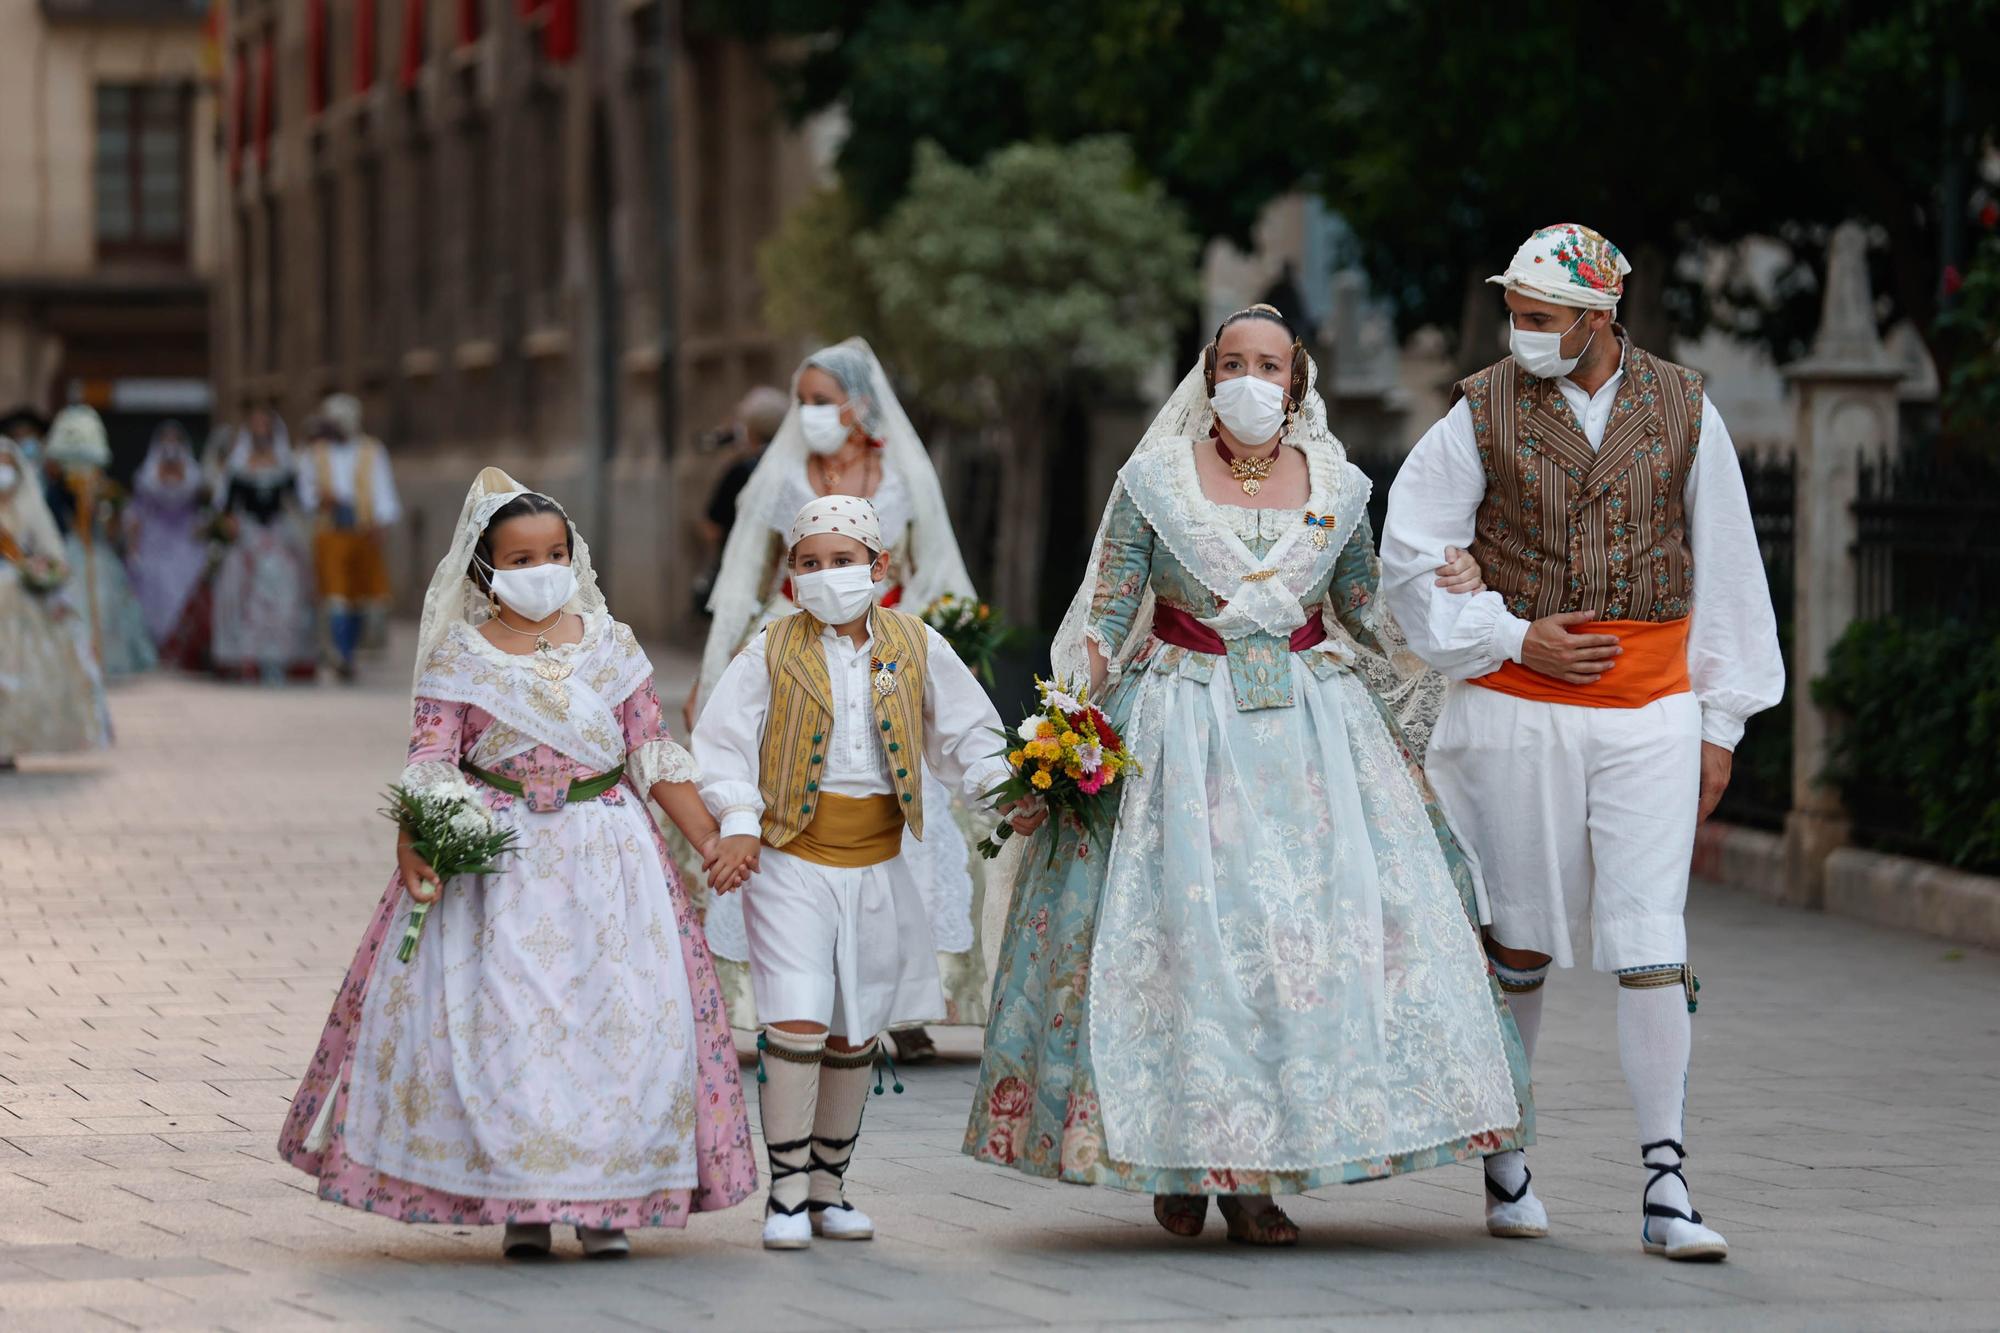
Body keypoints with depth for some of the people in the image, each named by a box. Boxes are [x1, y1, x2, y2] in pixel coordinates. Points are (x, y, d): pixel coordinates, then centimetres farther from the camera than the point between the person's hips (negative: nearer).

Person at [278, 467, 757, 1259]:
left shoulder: (611, 645, 8)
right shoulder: (460, 657, 1)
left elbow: (654, 756, 9)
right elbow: (431, 762, -6)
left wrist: (712, 840, 3)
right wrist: (414, 841, -21)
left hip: (605, 858, 2)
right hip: (498, 860, -2)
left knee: (618, 1015, -4)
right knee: (504, 1022, -5)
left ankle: (604, 1202, 4)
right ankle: (520, 1202, 4)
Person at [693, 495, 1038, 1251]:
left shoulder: (916, 649, 3)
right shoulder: (772, 654, -4)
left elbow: (966, 735, 10)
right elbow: (724, 745, -4)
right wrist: (739, 824, -18)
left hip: (877, 867, 4)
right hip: (792, 860, -4)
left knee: (855, 1033, 12)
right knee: (797, 1020, -14)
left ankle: (828, 1185, 24)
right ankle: (786, 1191, -6)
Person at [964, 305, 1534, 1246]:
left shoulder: (1337, 487, 7)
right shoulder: (1154, 481, 0)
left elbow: (1369, 612, 21)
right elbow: (1104, 617, 1)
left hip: (1314, 733, 2)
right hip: (1184, 734, -2)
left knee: (1313, 924, -6)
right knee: (1183, 930, -6)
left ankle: (1254, 1176, -1)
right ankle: (1178, 1159, 9)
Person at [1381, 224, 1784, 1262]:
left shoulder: (1683, 411, 3)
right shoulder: (1482, 415, -2)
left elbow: (1724, 567, 9)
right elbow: (1410, 558, 2)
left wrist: (1722, 723, 8)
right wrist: (1515, 641, -7)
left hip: (1651, 712, 1)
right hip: (1518, 710, -1)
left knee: (1652, 945, -7)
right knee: (1519, 941, 6)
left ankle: (1666, 1193, -5)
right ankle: (1503, 1159, 23)